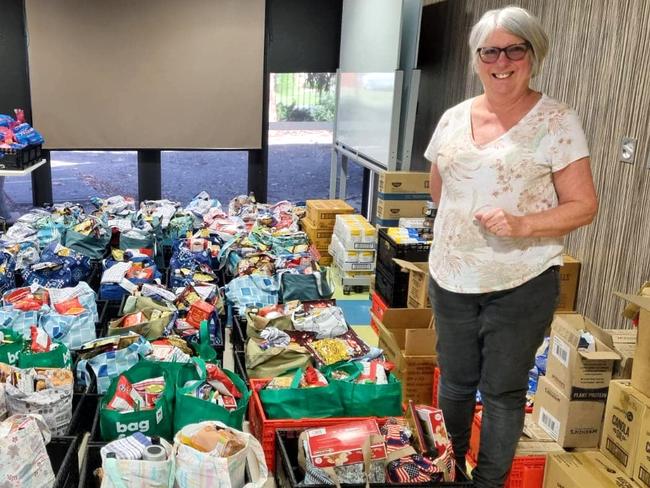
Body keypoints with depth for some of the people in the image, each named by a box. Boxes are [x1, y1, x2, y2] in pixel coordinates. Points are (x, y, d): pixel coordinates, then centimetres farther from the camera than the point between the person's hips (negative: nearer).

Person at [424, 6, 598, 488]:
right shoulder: (453, 118, 5)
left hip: (522, 283, -4)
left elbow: (584, 206, -11)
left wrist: (521, 225, -24)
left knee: (503, 391, 8)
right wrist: (464, 223, 8)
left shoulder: (557, 121, -9)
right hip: (451, 279, 5)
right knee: (455, 383, 18)